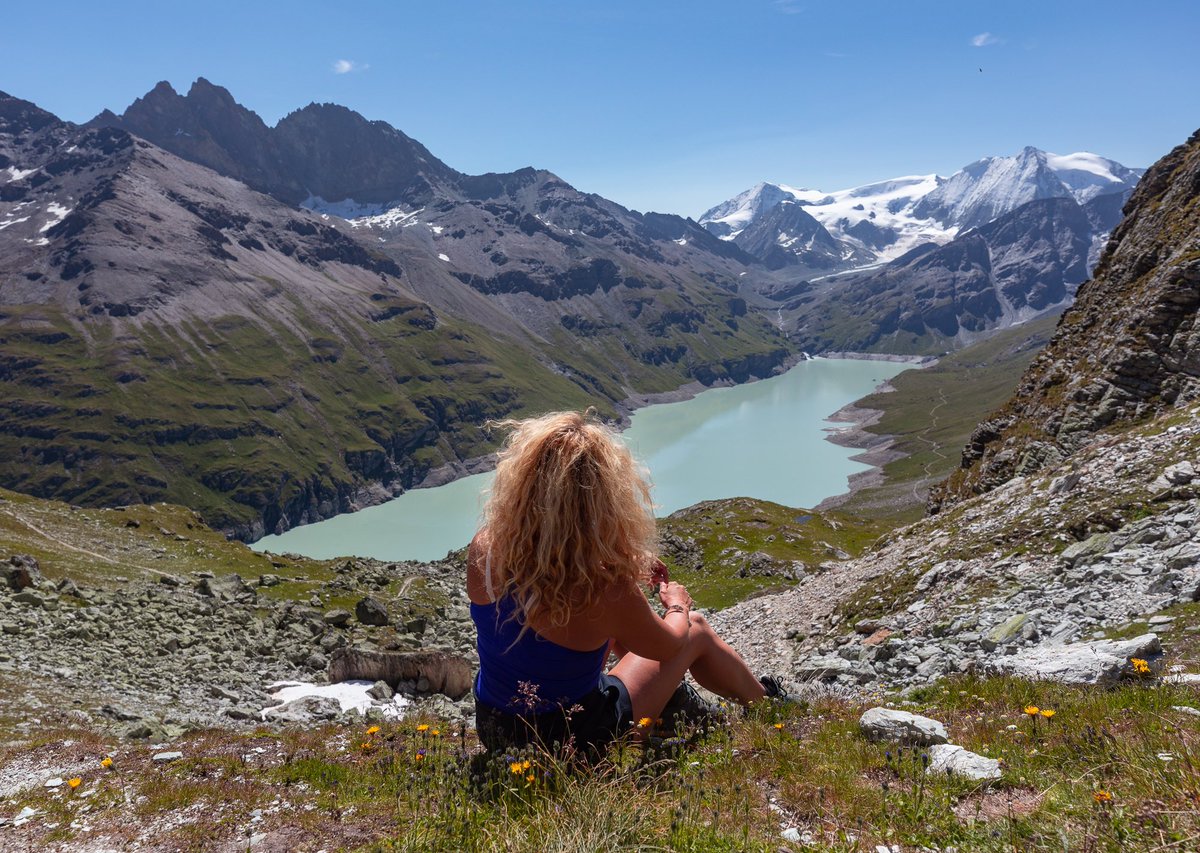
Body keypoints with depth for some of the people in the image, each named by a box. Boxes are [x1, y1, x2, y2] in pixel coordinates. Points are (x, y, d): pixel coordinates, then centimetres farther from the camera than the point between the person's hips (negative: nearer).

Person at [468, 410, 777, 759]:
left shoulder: (483, 550, -19)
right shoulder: (608, 592, -33)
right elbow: (669, 645, -10)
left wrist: (627, 570, 11)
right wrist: (677, 607, 13)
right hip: (576, 741, -5)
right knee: (696, 629, 15)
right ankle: (763, 700, 45)